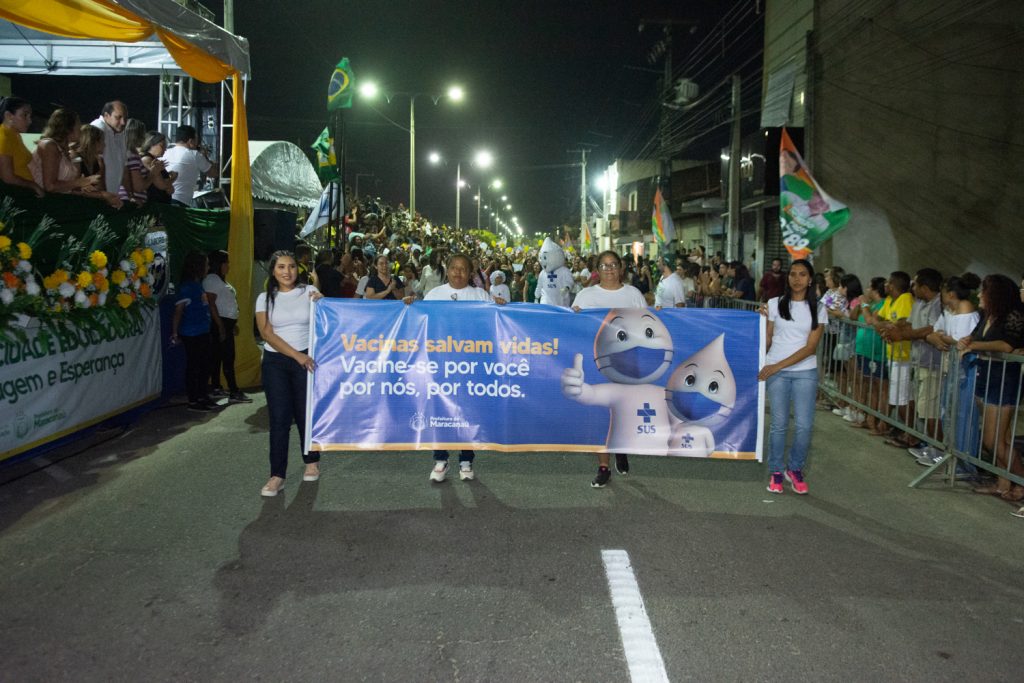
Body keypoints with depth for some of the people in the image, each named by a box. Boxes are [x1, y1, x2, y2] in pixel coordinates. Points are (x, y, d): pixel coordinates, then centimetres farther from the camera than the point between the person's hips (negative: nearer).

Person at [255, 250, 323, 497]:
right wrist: (297, 355, -16)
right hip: (276, 362, 0)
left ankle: (312, 461, 27)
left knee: (306, 413, 5)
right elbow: (267, 333, -7)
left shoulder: (309, 291, 3)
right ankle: (277, 475, 2)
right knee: (279, 417, -3)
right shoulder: (265, 298, 3)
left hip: (307, 360, 0)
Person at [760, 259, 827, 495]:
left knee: (804, 425, -3)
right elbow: (766, 340, 9)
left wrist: (778, 365, -11)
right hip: (776, 372, 0)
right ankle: (776, 471, 15)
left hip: (805, 372, 0)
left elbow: (810, 347, -6)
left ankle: (795, 469, 17)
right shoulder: (775, 304, 5)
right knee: (779, 424, 0)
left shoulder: (818, 309, 3)